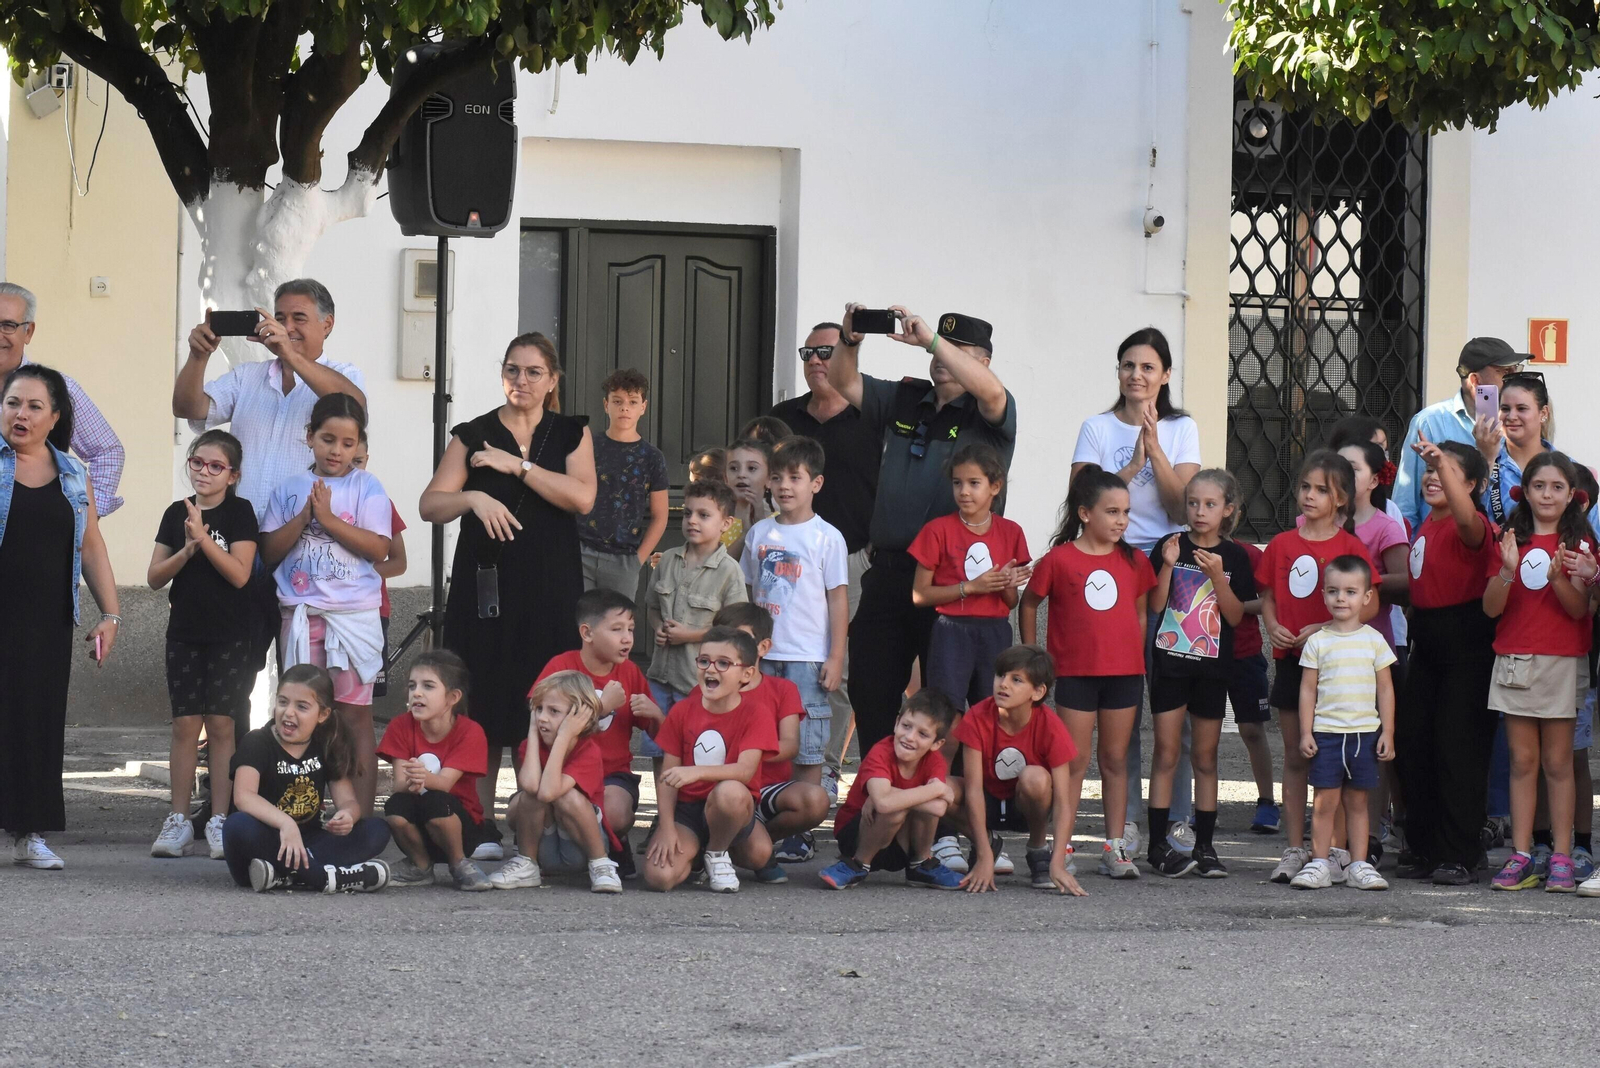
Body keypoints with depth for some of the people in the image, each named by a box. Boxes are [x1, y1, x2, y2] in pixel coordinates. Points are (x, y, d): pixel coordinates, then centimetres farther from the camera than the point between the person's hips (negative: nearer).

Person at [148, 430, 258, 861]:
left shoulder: (239, 512, -3)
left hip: (229, 635, -3)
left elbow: (239, 574, -13)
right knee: (185, 725, 1)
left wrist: (204, 537, -19)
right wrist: (186, 551, -11)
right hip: (185, 632, 3)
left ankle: (219, 821, 2)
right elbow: (155, 577, 6)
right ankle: (178, 821, 5)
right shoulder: (176, 514, 8)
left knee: (220, 725, -3)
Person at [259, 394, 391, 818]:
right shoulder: (291, 488, 10)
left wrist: (328, 518, -13)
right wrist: (304, 518, -10)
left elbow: (378, 547, -9)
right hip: (300, 615, 3)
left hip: (352, 615, -3)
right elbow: (269, 551, 4)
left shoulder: (367, 488, 2)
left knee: (354, 715, -3)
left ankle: (360, 816, -3)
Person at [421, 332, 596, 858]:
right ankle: (482, 824, 2)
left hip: (550, 590, 0)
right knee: (484, 707, -4)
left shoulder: (571, 434, 11)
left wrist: (517, 465, -10)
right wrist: (473, 498, -18)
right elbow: (430, 504, 1)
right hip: (486, 588, 0)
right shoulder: (473, 435, 9)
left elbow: (582, 497, -6)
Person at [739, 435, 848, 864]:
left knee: (806, 748, -2)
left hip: (808, 657, -4)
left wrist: (836, 658, -6)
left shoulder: (826, 538, -1)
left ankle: (803, 832, 2)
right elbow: (748, 594, 15)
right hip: (762, 656, 4)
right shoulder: (759, 534, 10)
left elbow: (838, 599, -2)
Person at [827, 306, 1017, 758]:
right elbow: (844, 382, 11)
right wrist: (850, 338, -9)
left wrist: (931, 339, -24)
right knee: (870, 692, 7)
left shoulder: (986, 413, 0)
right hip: (889, 572, 5)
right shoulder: (903, 401, 15)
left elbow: (989, 390, -22)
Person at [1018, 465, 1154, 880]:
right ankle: (1062, 849, 3)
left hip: (1124, 673, 3)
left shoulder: (1134, 561, 7)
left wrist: (1136, 658, 7)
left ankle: (1115, 847, 12)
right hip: (1075, 672, -3)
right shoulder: (1059, 559, -4)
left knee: (1116, 760, 8)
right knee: (1075, 761, -1)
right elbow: (1029, 604, 5)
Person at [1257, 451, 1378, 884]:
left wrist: (1323, 629, -16)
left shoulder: (1350, 547, -3)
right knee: (1295, 756, 8)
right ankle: (1294, 849, 12)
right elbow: (1267, 596, 14)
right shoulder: (1282, 545, 8)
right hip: (1290, 658, 4)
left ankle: (1336, 850, 4)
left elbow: (1369, 605, -7)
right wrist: (1272, 627, -6)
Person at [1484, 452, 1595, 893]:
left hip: (1562, 662, -2)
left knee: (1558, 761, -2)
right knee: (1522, 760, 2)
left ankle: (1562, 858, -1)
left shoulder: (1578, 542, 3)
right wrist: (1507, 570, -15)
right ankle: (1520, 856, 2)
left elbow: (1579, 609, -6)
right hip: (1514, 660, 2)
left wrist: (1557, 576, -23)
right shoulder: (1511, 540, 8)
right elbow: (1491, 607, 2)